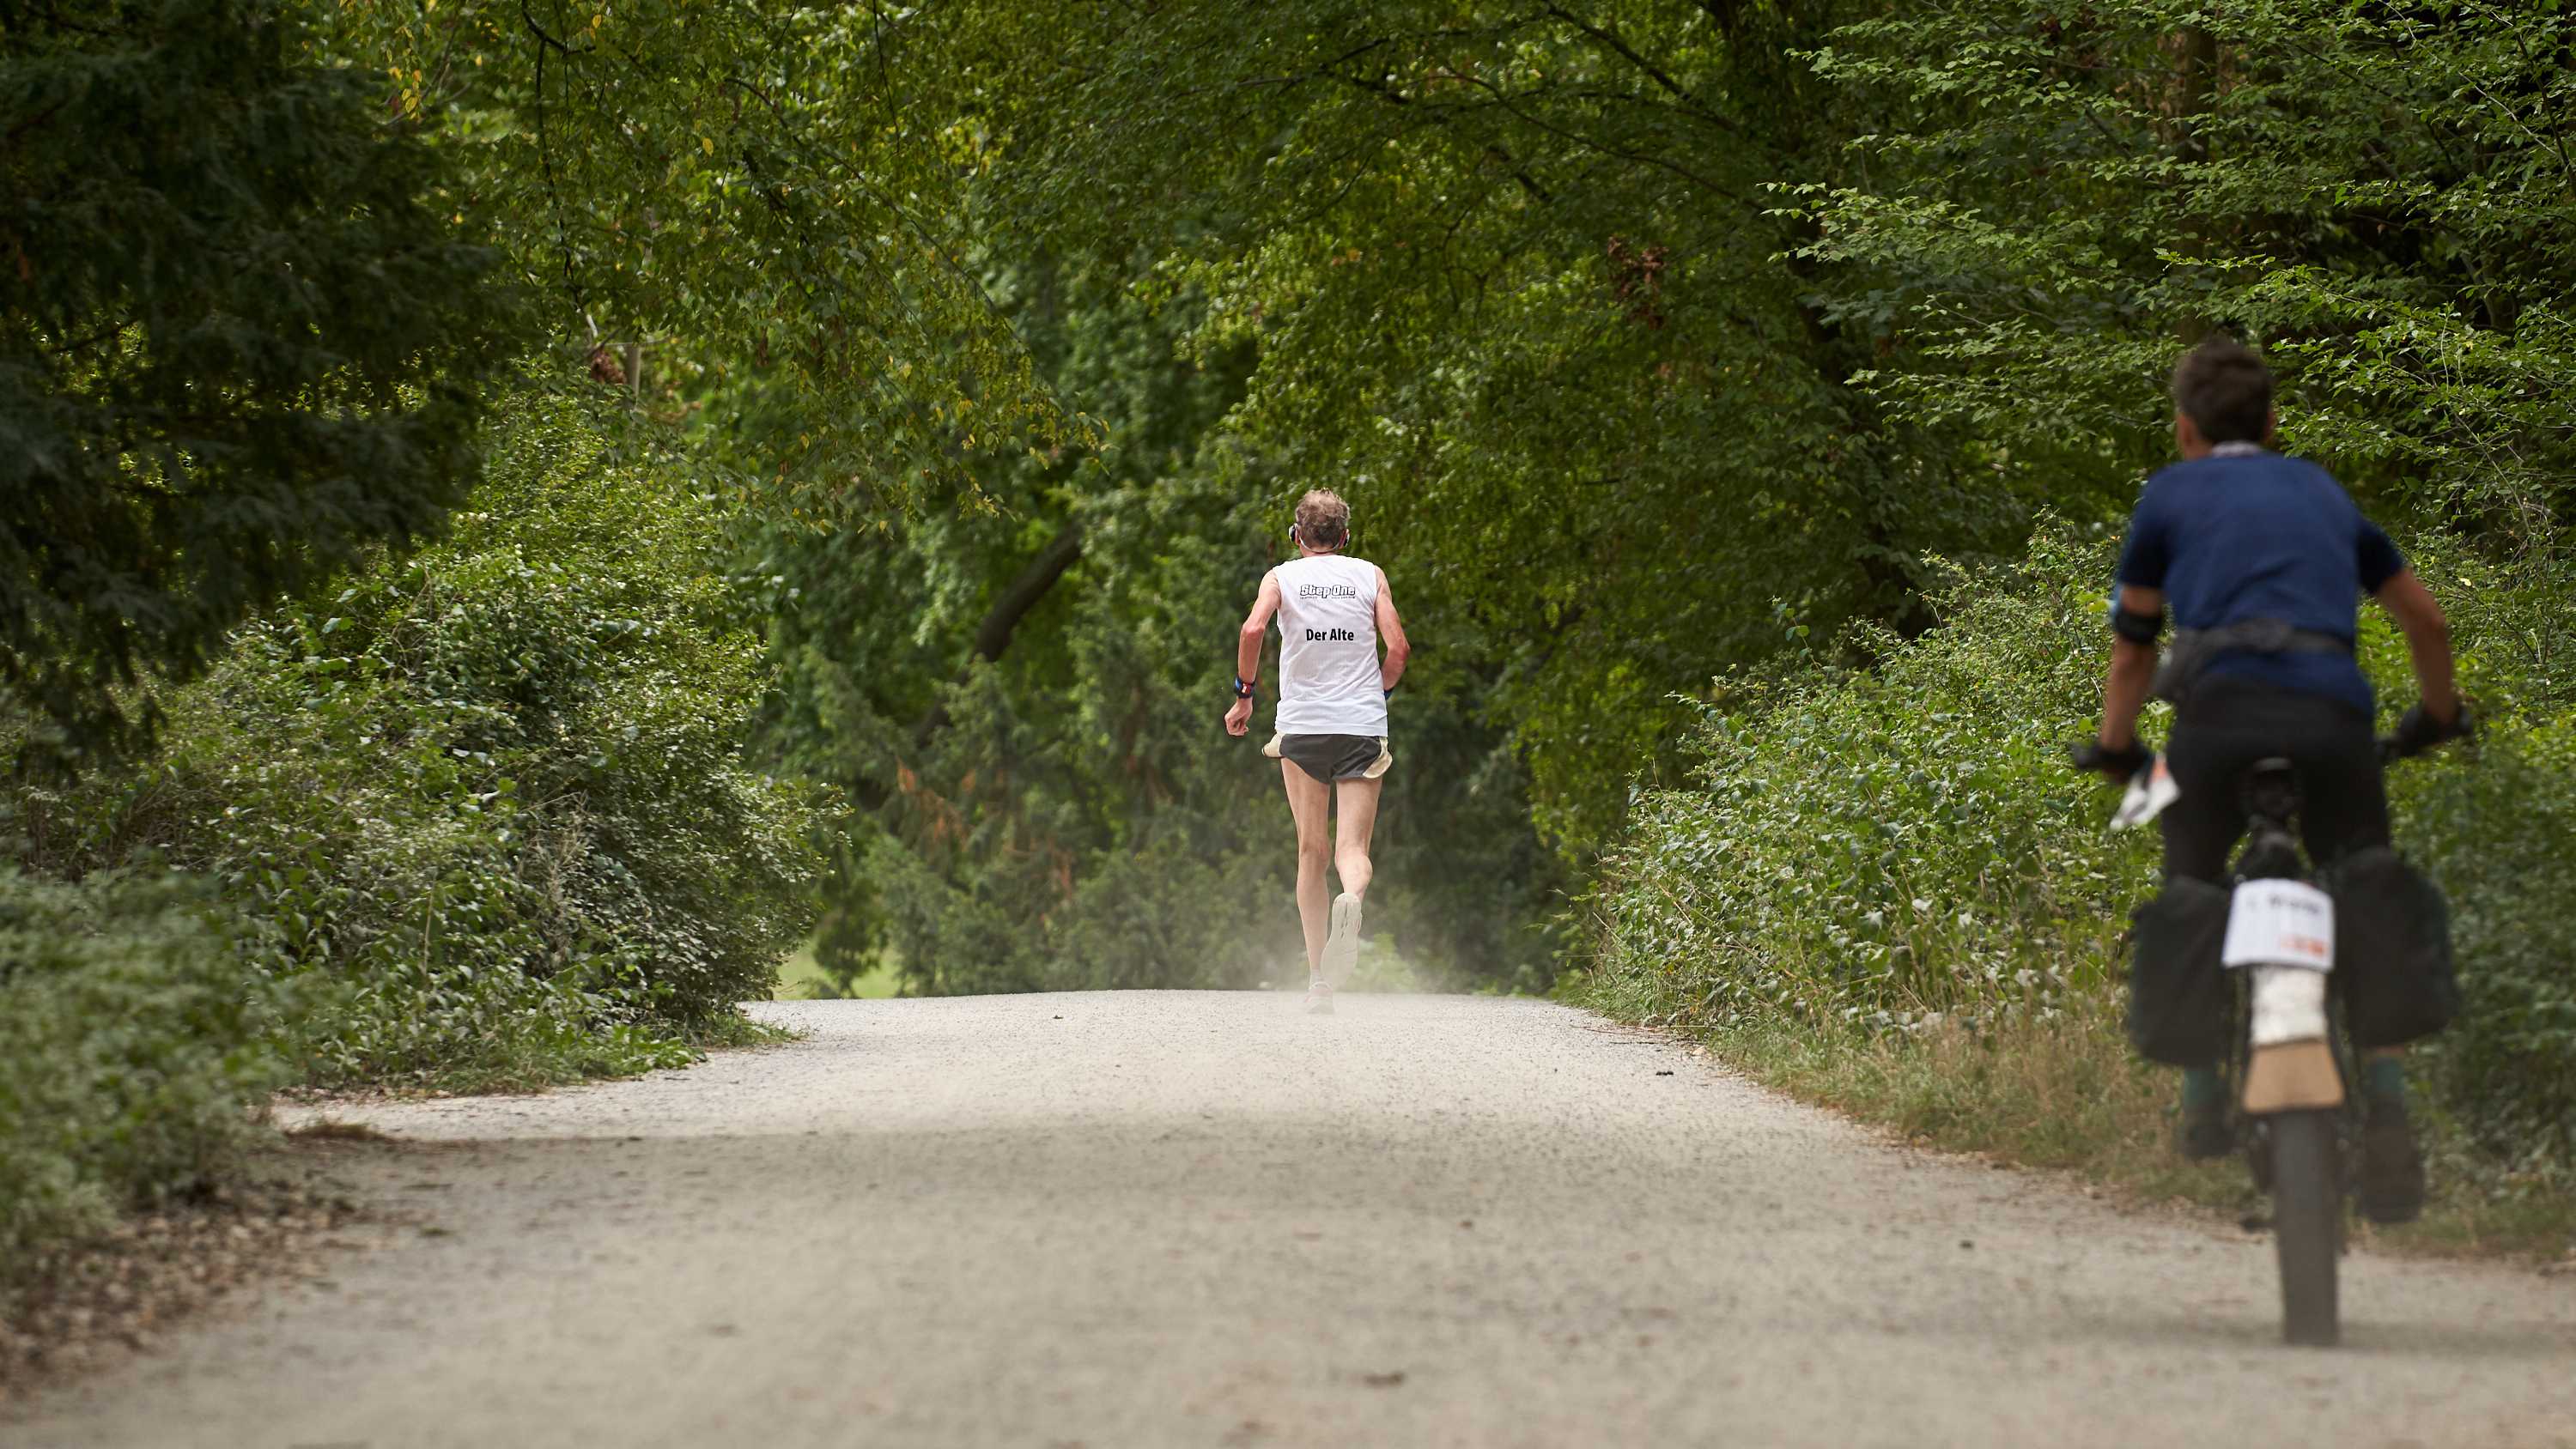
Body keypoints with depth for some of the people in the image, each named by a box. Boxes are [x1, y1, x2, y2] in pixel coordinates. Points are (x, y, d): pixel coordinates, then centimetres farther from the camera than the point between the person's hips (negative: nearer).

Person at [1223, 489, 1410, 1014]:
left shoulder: (1282, 577, 6)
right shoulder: (1370, 576, 9)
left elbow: (1253, 628, -12)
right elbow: (1398, 648, 1)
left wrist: (1244, 695, -1)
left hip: (1302, 728, 0)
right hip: (1363, 726, 0)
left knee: (1312, 852, 9)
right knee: (1353, 847, -4)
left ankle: (1319, 980, 6)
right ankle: (1352, 900, -41)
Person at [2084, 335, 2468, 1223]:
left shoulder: (2172, 494, 20)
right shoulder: (2322, 492, 28)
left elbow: (2132, 643, 21)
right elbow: (2426, 619, 33)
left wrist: (2115, 744, 36)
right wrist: (2439, 716, 49)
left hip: (2223, 708, -2)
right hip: (2334, 716, 2)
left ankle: (2204, 1104, 7)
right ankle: (2386, 1117, -9)